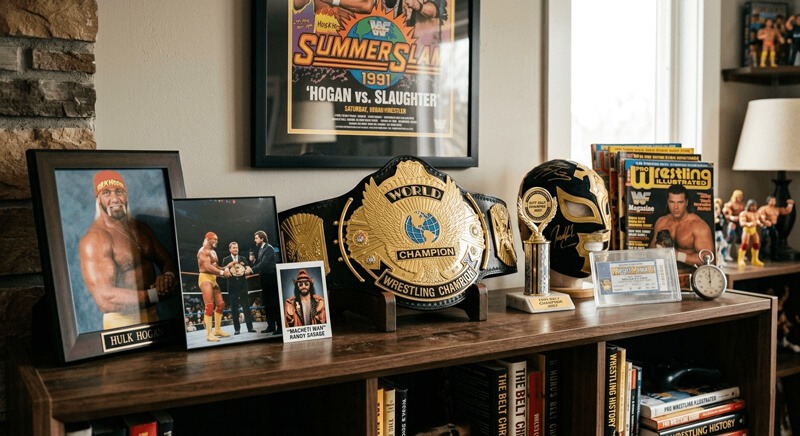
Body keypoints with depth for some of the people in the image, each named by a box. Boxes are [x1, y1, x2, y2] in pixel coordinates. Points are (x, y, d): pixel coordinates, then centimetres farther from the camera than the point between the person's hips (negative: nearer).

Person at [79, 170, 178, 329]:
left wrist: (168, 276, -10)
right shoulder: (93, 239, -15)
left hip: (154, 316, 7)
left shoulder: (142, 228, 9)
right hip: (122, 324, -7)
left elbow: (168, 261, 13)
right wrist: (157, 294, -22)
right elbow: (105, 300, -23)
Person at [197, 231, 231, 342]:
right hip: (205, 278, -10)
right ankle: (209, 334, -18)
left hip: (213, 279, 10)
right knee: (209, 305, -16)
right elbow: (207, 267, -21)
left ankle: (217, 330, 20)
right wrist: (222, 273, -17)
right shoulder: (203, 251, -10)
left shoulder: (213, 252, 22)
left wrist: (225, 269, -1)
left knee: (220, 304, 11)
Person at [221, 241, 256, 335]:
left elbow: (249, 269, 5)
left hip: (242, 285, 2)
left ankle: (250, 327, 1)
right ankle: (236, 328, 2)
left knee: (246, 306, 0)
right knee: (234, 308, -1)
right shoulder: (226, 260, 7)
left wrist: (248, 270, -18)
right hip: (232, 286, -1)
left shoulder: (243, 259, 13)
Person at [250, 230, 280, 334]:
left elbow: (264, 263, -22)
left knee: (275, 303, -6)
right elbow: (259, 263, 12)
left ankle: (280, 326, -3)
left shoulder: (269, 249, -12)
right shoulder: (260, 249, 13)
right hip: (264, 280, 9)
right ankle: (271, 326, 14)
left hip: (271, 279, -9)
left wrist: (251, 270, -26)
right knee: (267, 303, 9)